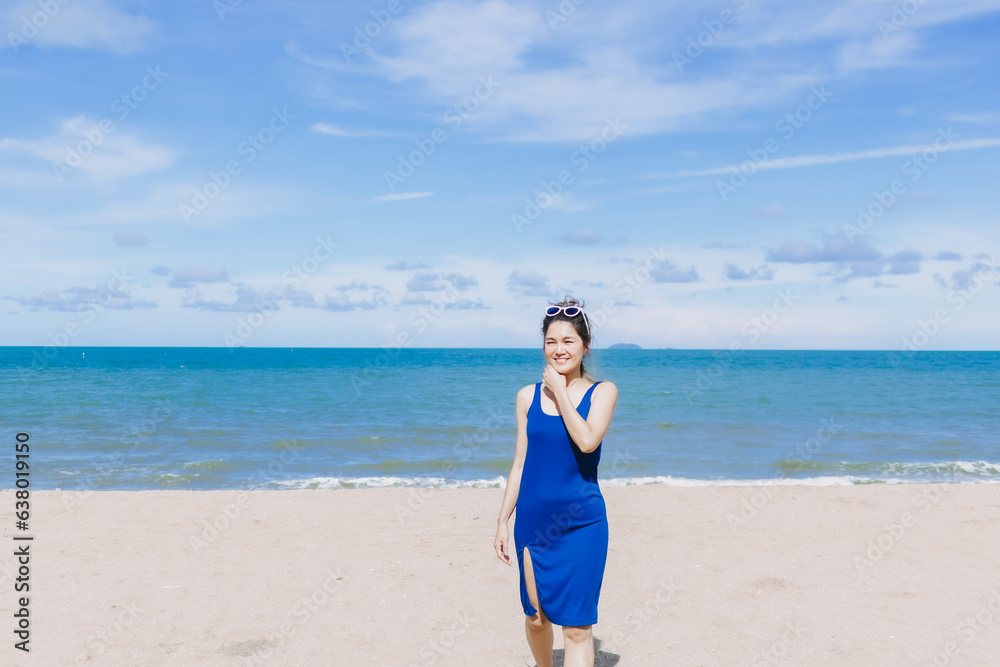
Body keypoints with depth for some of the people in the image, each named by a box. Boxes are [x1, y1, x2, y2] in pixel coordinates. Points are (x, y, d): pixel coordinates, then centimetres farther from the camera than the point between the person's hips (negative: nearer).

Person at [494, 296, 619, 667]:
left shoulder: (602, 392, -3)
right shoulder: (528, 396, 5)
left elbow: (587, 440, -21)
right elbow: (520, 463, 8)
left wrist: (559, 390, -13)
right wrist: (502, 521, 7)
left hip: (582, 523, -3)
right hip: (532, 520, 3)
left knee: (577, 625, -4)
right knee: (536, 616, 16)